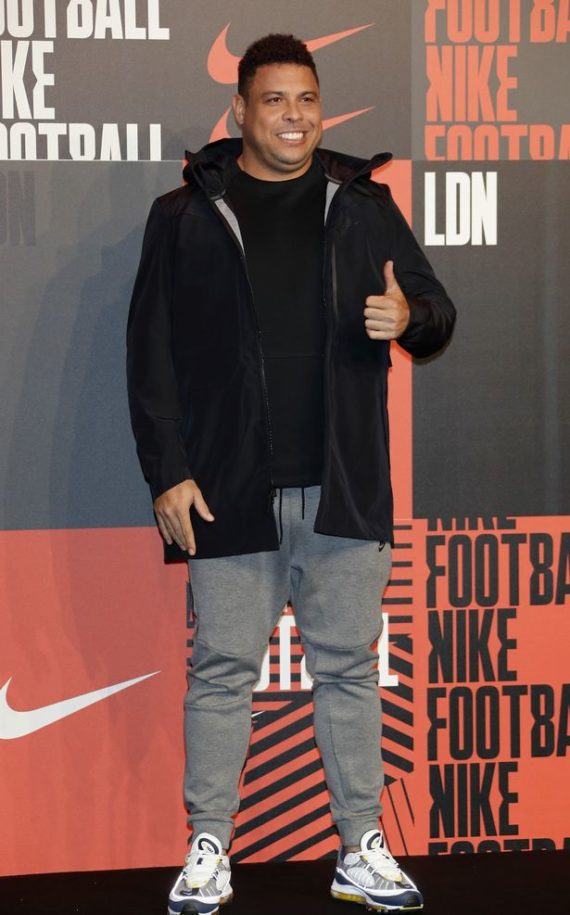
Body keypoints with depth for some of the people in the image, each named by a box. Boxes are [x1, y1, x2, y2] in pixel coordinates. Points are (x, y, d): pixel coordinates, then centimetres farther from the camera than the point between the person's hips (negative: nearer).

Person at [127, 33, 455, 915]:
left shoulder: (362, 204, 10)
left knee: (349, 668, 7)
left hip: (344, 489, 2)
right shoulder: (186, 214, 5)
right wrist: (167, 472, -5)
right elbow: (152, 354, 3)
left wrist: (410, 317, -13)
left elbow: (435, 307, 12)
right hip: (229, 493, -1)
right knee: (221, 670, 2)